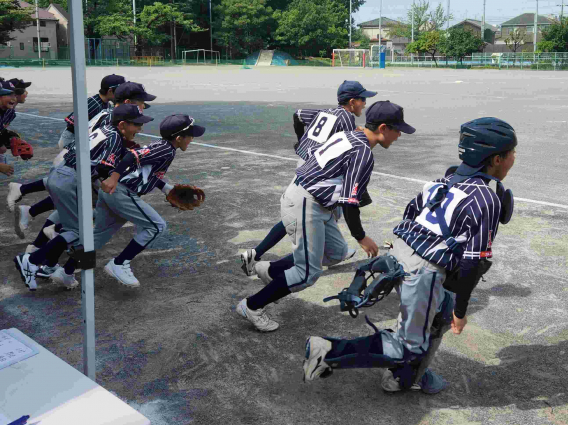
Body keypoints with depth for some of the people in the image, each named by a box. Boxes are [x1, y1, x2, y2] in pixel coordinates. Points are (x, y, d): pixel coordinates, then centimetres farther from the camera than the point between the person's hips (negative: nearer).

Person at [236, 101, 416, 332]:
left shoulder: (348, 136, 11)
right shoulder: (363, 154, -17)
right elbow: (350, 202, -18)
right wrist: (361, 237, -5)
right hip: (304, 206, -10)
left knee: (337, 251, 18)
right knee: (308, 273, -2)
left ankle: (271, 270, 24)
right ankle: (252, 306, 8)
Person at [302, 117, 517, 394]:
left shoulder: (448, 180, 9)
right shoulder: (487, 201, -15)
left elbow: (411, 210, 16)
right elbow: (473, 263, -17)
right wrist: (461, 311, -6)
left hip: (401, 253, 9)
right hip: (424, 272, -9)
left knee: (440, 316, 28)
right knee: (412, 346, 9)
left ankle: (404, 377, 38)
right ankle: (330, 352, 0)